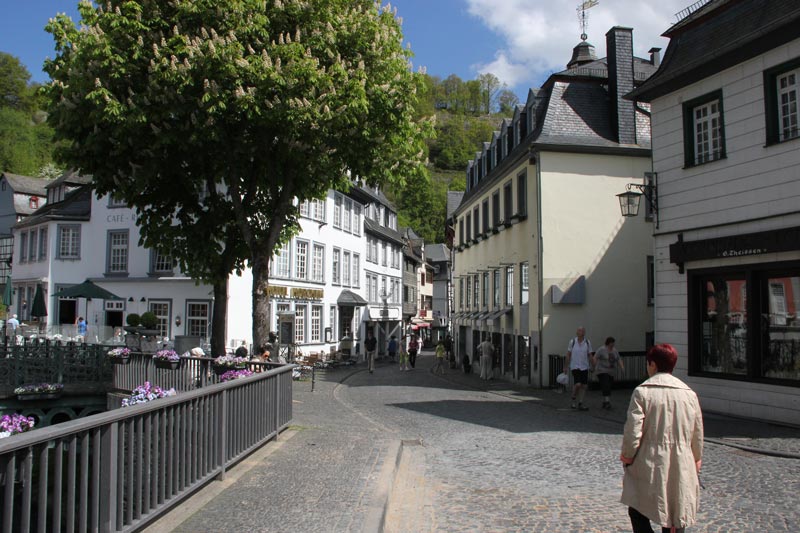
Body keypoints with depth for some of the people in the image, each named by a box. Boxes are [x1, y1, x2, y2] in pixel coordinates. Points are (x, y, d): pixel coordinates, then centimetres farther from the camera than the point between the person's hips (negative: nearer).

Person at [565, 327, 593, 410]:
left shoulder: (587, 342, 2)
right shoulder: (572, 341, -4)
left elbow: (590, 356, 7)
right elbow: (568, 354, 2)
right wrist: (566, 366, 2)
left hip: (584, 367, 3)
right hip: (575, 366, -3)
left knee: (584, 386, 1)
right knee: (578, 384, -16)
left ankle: (580, 404, 13)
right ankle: (574, 400, 10)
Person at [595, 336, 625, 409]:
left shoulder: (615, 350, 9)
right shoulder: (601, 349, -10)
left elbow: (618, 359, 12)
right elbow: (595, 358, -11)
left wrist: (622, 366, -3)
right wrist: (595, 368, -19)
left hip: (611, 372, 7)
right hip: (602, 371, -6)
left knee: (608, 387, 7)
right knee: (606, 386, -17)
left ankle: (604, 403, 15)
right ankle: (607, 402, -21)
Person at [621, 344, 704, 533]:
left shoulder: (642, 392, -10)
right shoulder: (689, 393, 1)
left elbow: (633, 430, -13)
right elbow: (697, 432, 8)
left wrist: (627, 454, 2)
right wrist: (697, 458, 23)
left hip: (650, 464, -4)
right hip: (680, 467, 4)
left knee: (637, 511, 8)